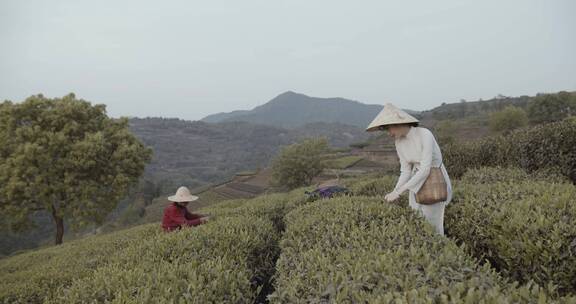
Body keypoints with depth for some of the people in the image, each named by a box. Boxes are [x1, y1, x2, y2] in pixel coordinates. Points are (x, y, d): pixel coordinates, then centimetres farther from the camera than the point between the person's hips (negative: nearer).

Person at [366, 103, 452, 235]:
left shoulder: (425, 134, -28)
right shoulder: (399, 142, -4)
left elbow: (425, 169, -29)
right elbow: (406, 171, 0)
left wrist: (399, 191, -29)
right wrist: (394, 192, -15)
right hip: (418, 182, 7)